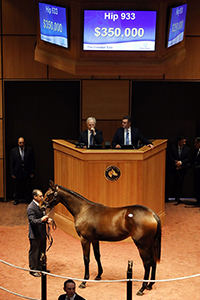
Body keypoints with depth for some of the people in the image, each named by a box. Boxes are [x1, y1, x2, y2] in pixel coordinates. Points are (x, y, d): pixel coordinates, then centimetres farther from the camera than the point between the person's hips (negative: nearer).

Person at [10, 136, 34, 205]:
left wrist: (32, 172, -1)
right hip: (17, 173, 0)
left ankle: (28, 199, 25)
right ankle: (16, 200, 25)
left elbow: (32, 162, 2)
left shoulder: (29, 150, -1)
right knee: (17, 187, 10)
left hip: (27, 173, 0)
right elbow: (11, 163, 1)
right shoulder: (13, 151, -2)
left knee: (27, 187, 9)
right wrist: (12, 173, -3)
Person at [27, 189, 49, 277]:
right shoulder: (31, 208, -21)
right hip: (35, 234, -9)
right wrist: (41, 220, -45)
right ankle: (33, 270, 19)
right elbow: (33, 221, -28)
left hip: (42, 233, 9)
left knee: (42, 252, 20)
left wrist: (47, 219, -1)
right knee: (34, 252, 6)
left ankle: (40, 267, 36)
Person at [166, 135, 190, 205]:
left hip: (182, 170, 1)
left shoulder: (187, 149, 4)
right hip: (172, 169, -1)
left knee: (179, 185, 4)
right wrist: (176, 163, -13)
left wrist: (181, 162, -16)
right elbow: (170, 157, -5)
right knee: (170, 183, 1)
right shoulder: (172, 147, -1)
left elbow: (188, 159, -1)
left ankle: (177, 199, 13)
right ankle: (166, 198, 11)